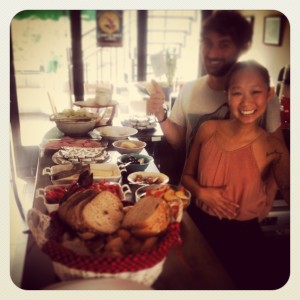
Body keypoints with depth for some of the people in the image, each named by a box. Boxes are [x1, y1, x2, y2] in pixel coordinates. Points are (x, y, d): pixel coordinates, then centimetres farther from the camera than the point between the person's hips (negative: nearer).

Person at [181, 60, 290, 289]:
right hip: (199, 222, 2)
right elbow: (187, 175, 3)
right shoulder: (208, 130, -8)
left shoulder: (273, 148, -15)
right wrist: (202, 193, -15)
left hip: (243, 234, -1)